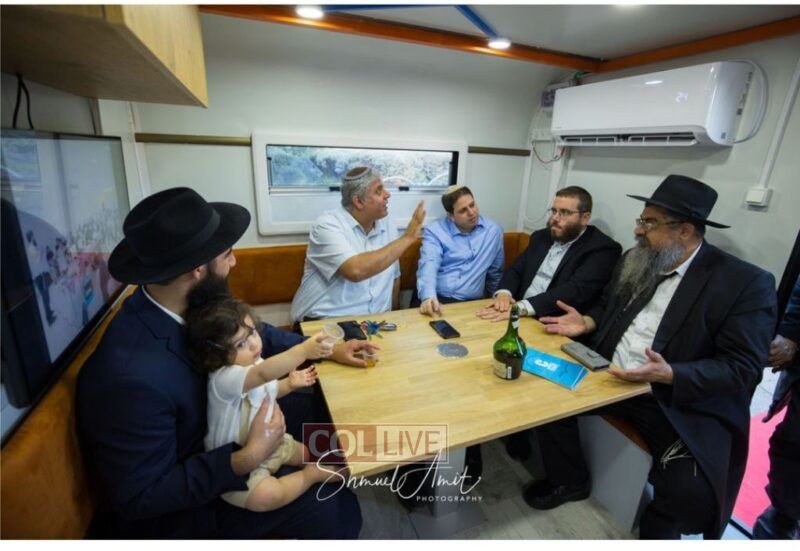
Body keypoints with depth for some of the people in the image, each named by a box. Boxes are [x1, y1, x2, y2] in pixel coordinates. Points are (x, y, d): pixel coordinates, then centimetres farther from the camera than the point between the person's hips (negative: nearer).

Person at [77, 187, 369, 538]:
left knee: (313, 408, 12)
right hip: (172, 505, -7)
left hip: (206, 431, 7)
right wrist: (248, 458, -30)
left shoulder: (191, 305, -16)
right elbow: (141, 498, -26)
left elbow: (249, 330, 1)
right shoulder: (132, 376, -37)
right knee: (336, 509, -10)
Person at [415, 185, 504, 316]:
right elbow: (428, 265, -17)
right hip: (436, 299, -2)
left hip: (471, 303, 3)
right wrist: (429, 297, -34)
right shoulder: (434, 231, -1)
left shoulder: (493, 230, 9)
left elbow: (495, 273, 20)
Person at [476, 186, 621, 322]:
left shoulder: (604, 248, -6)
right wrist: (504, 293, -14)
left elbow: (577, 290, -19)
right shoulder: (541, 237, 13)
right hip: (520, 317, 6)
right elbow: (516, 269, 9)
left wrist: (522, 308, -30)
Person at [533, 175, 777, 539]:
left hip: (686, 403, -5)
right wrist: (587, 322, -2)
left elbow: (742, 367, -14)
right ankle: (569, 481, 17)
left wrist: (670, 375, -29)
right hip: (610, 377, 5)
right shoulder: (635, 261, 6)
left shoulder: (746, 283, -11)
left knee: (691, 491, -24)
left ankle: (653, 533, 15)